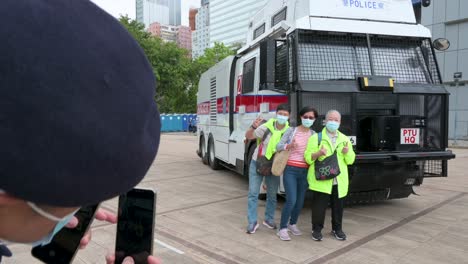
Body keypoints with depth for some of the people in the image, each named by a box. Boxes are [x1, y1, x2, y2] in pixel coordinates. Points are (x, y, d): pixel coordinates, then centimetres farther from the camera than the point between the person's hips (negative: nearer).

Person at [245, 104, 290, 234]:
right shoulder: (266, 127, -16)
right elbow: (248, 136, -17)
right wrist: (253, 127, -37)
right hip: (257, 163, -2)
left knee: (272, 195, 12)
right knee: (253, 193, 0)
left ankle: (269, 219, 30)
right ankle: (252, 222, 10)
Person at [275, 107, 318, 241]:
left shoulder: (314, 135, 8)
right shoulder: (292, 130, 0)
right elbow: (278, 146, -5)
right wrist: (289, 146, -24)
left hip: (305, 171, 3)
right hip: (290, 170, -3)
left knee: (300, 201, 9)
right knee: (291, 200, -11)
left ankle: (292, 224, 31)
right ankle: (282, 228, 4)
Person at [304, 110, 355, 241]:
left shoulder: (345, 139, 13)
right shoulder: (316, 138, 0)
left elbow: (350, 160, 11)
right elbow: (308, 158, -4)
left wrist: (347, 152, -10)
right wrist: (318, 153, -23)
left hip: (339, 181, 4)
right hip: (321, 180, -3)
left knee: (338, 207, 12)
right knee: (319, 207, 2)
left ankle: (337, 229, 31)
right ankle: (317, 229, 19)